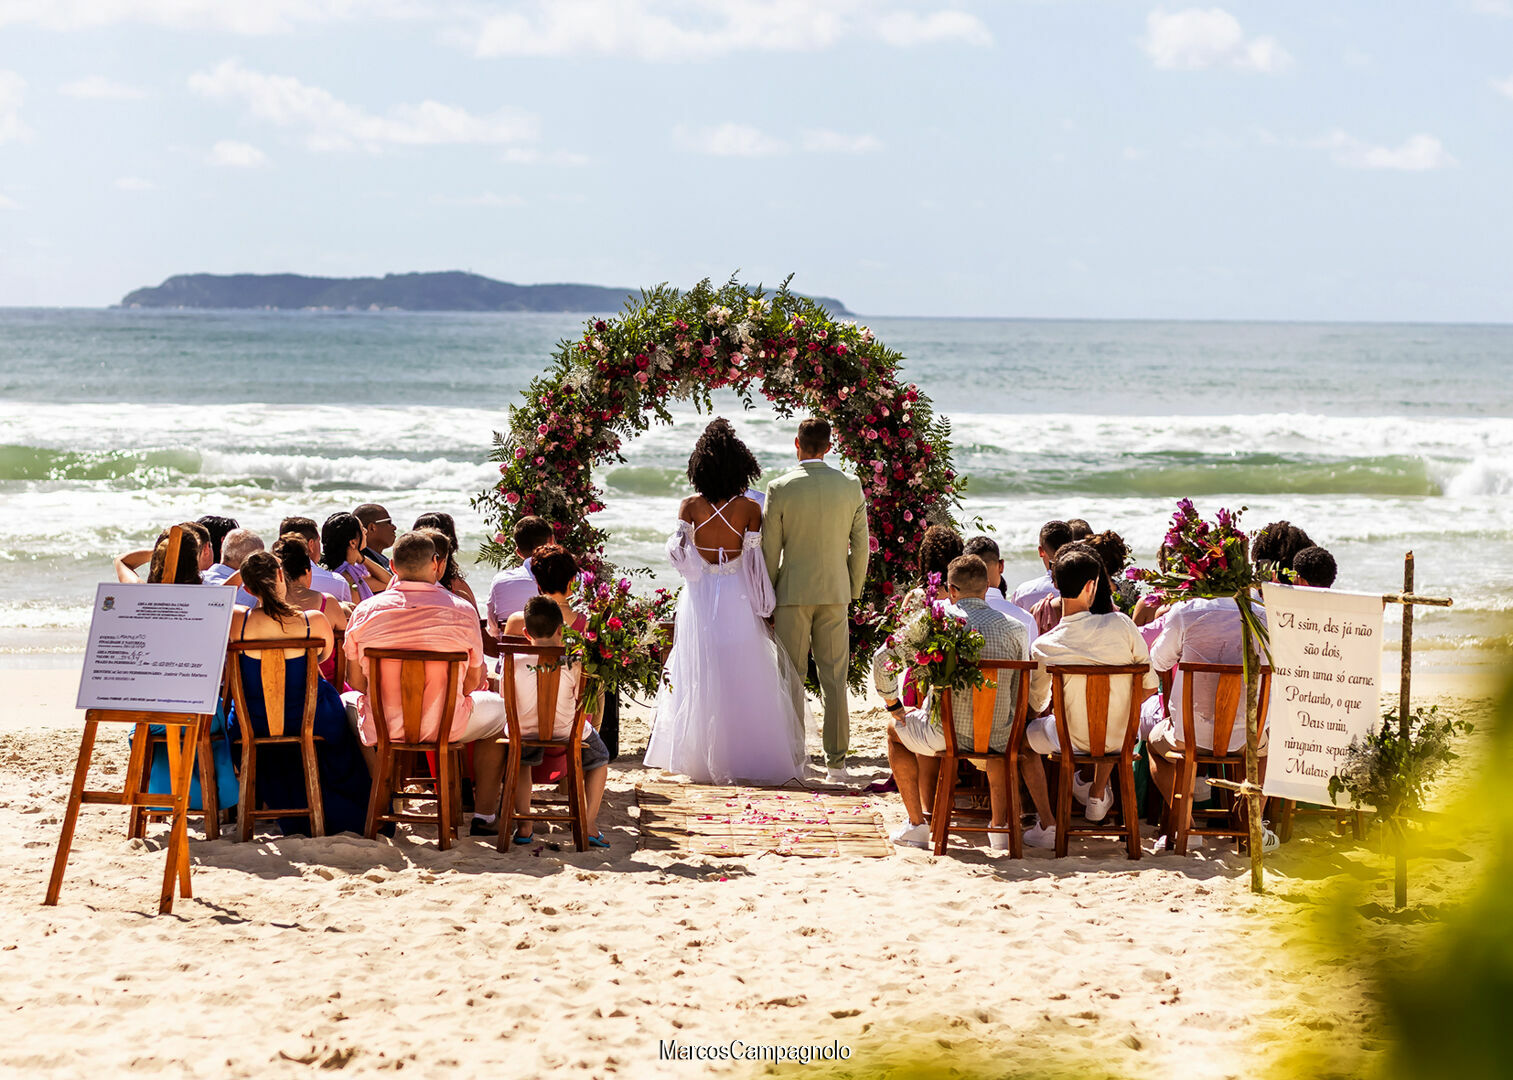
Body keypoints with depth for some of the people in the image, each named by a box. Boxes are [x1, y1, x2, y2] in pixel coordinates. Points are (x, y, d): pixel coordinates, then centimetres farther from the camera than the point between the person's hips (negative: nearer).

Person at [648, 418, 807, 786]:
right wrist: (764, 606, 2)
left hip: (699, 597, 1)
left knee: (700, 676, 8)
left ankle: (702, 758, 10)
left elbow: (679, 555, -4)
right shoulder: (749, 509, -7)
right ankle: (744, 755, 7)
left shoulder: (690, 506, -5)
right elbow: (756, 561, -7)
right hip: (737, 599, -1)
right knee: (742, 675, 6)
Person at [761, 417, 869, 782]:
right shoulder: (850, 486, 0)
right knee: (834, 680, 6)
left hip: (793, 592, -2)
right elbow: (860, 546, 4)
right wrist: (854, 590, 15)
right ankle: (836, 762, 5)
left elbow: (770, 551, -5)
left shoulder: (780, 489, -8)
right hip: (835, 592, 2)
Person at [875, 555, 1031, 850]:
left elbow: (882, 665, -5)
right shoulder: (1016, 628, -2)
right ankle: (1000, 826, 34)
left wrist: (894, 707, 11)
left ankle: (917, 825, 28)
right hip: (996, 741, 2)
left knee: (897, 730, 32)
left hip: (944, 736, -2)